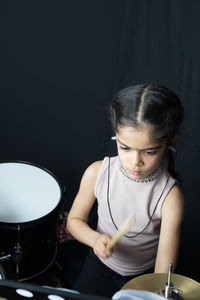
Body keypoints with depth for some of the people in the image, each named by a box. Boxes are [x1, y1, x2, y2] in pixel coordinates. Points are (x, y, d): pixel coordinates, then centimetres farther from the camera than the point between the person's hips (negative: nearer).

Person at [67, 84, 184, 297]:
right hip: (101, 263, 2)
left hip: (144, 276, -2)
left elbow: (163, 271, -28)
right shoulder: (97, 173, -20)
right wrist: (95, 238, -26)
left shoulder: (170, 196, -28)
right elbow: (75, 220, -4)